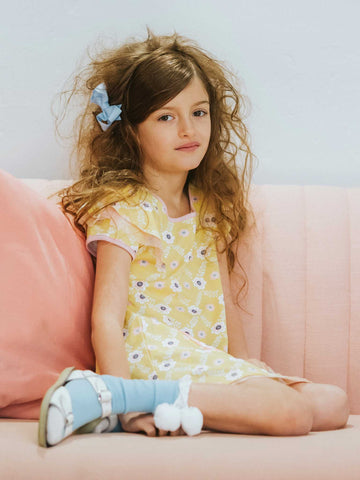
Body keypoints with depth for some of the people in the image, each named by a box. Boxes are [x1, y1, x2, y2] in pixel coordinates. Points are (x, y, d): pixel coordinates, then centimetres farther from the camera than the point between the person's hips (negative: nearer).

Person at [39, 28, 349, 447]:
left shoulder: (210, 207, 17)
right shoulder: (122, 211, -7)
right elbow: (107, 318, -16)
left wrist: (244, 365, 13)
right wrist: (124, 402, -26)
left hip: (208, 361, 8)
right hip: (154, 355, -8)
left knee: (334, 403, -4)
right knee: (290, 412, -24)